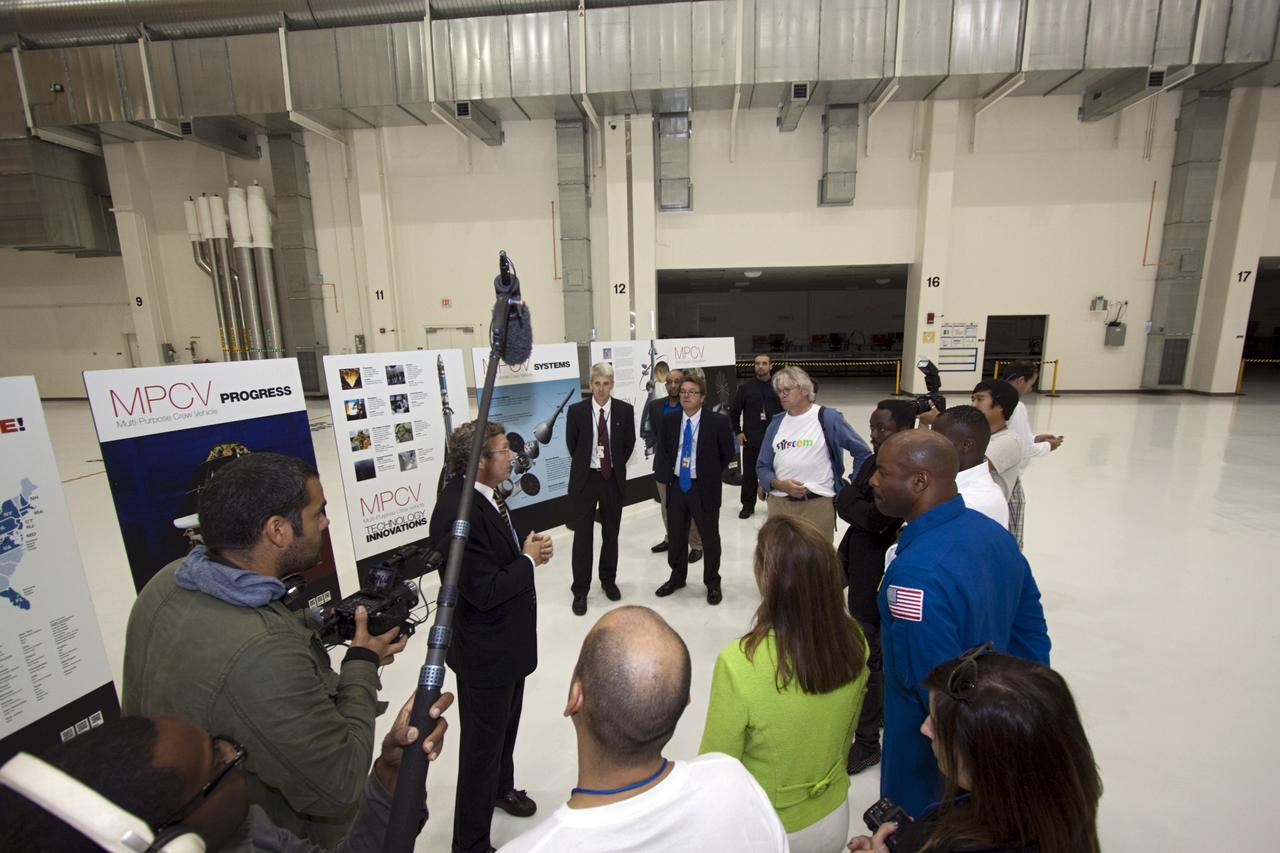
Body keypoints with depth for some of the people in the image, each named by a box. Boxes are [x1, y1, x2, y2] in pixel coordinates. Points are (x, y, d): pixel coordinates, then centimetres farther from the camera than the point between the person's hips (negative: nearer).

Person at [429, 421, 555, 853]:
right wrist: (529, 559, -19)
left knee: (506, 725, 30)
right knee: (482, 744, 11)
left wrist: (530, 543, -7)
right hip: (485, 650, -9)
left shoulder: (486, 493, -3)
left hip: (509, 637, 9)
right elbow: (485, 591, -32)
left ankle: (502, 786, 56)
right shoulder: (457, 513, -32)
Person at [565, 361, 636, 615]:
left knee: (611, 533, 14)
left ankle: (608, 580, 33)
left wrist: (616, 464, 6)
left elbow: (629, 442, 7)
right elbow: (571, 444, 4)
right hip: (585, 478, -1)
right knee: (582, 535, 4)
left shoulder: (625, 409, -4)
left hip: (613, 478, 2)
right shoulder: (576, 410, -7)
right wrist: (585, 465, 7)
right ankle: (580, 590, 16)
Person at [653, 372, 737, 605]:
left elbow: (728, 453, 1)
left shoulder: (717, 421, -11)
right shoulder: (668, 420, 1)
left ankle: (713, 583, 29)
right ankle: (677, 577, 36)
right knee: (676, 536, 16)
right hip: (676, 486, 4)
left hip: (704, 487, -3)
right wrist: (667, 473, 5)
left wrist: (711, 474, 1)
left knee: (710, 538, 10)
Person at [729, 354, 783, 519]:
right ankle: (748, 505, 20)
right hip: (750, 439, 0)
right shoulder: (745, 387, 0)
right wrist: (738, 432, 1)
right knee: (749, 473, 6)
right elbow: (734, 411, 6)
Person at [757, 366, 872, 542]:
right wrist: (780, 485, -10)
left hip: (818, 504, -4)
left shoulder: (827, 418, -3)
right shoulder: (776, 422, 7)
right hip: (779, 503, 4)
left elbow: (862, 452, 4)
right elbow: (762, 466, 8)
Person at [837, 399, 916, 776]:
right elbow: (843, 503, -4)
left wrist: (858, 504, -15)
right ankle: (882, 711, 47)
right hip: (862, 575, 8)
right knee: (878, 653, 26)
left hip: (881, 581, -8)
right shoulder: (871, 463, 5)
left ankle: (867, 741, 21)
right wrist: (865, 507, -19)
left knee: (867, 660, 4)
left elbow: (877, 518, -30)